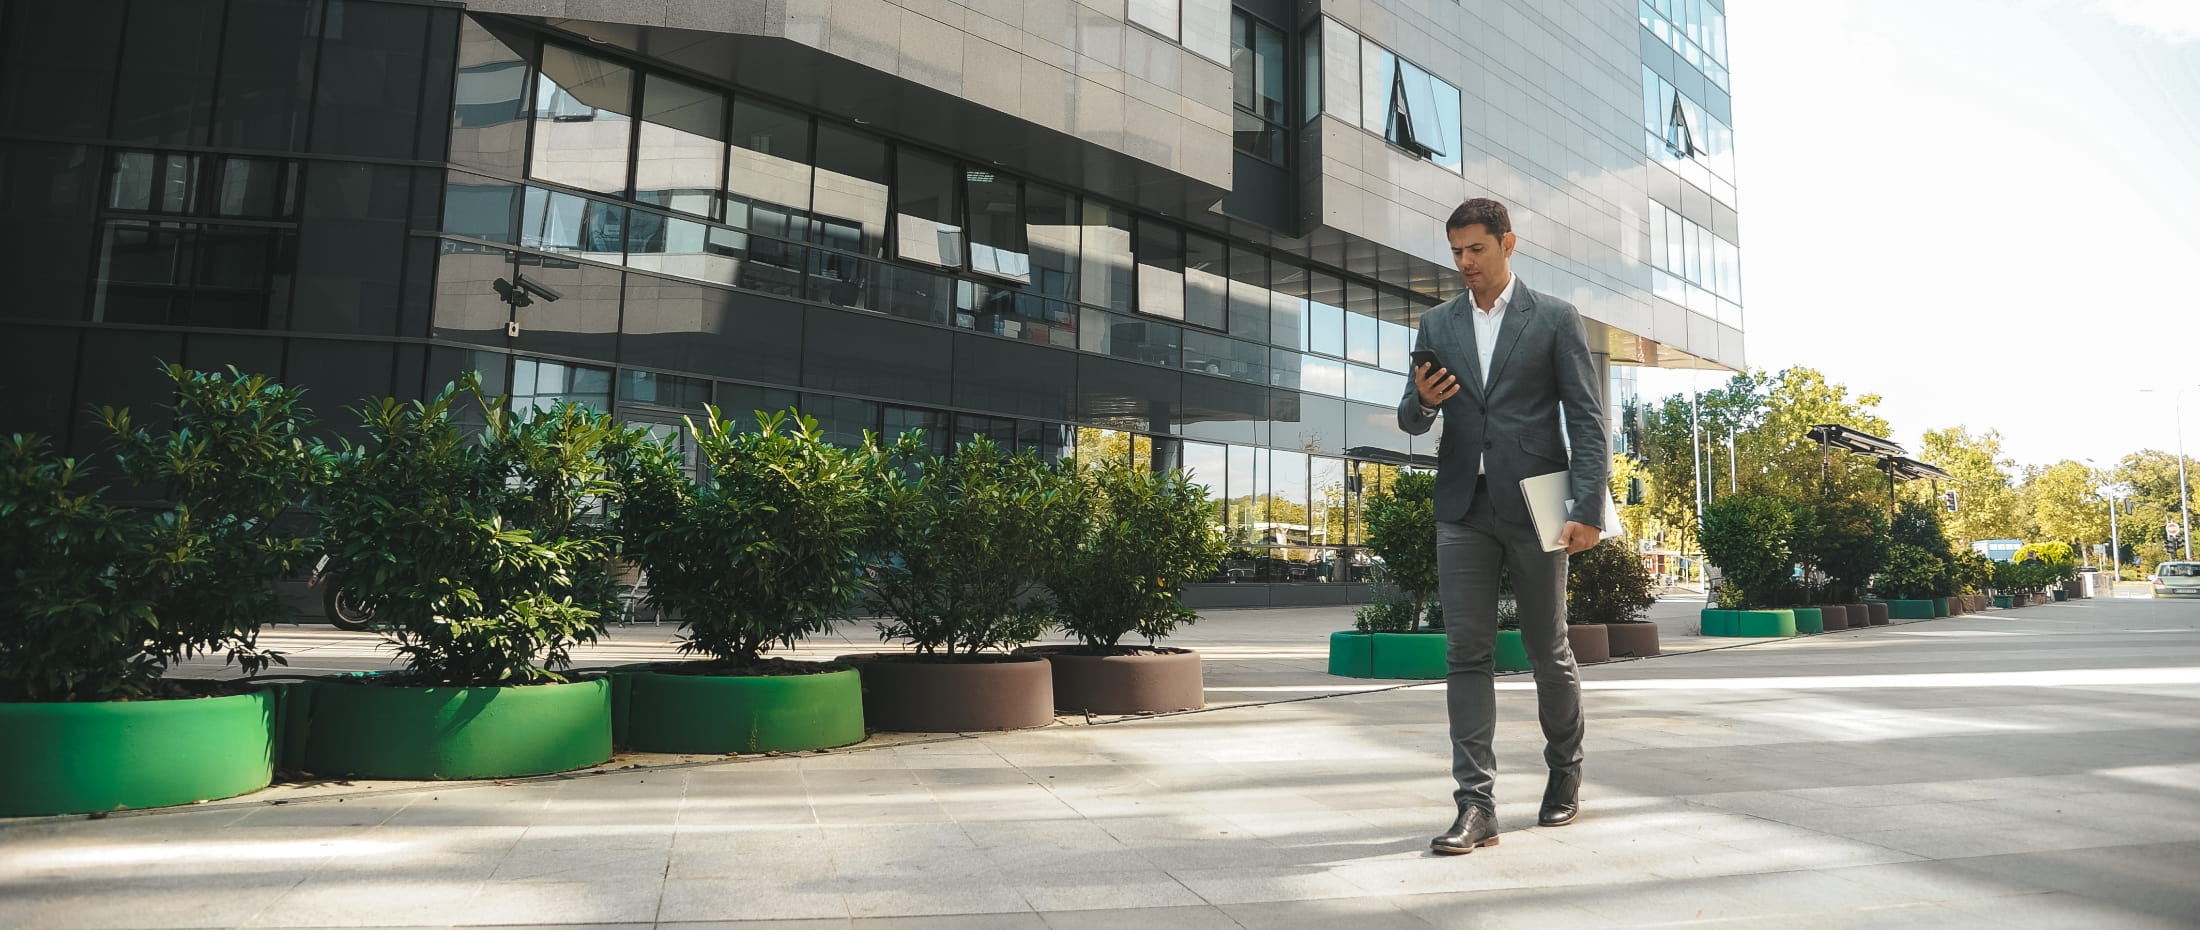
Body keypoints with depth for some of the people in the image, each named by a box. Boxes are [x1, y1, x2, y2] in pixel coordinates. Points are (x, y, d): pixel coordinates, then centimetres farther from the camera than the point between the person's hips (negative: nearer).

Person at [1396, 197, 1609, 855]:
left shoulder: (1555, 319, 4)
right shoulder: (1438, 325, 13)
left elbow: (1587, 419, -2)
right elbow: (1413, 422, 13)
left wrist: (1589, 509, -12)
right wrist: (1422, 401, -12)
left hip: (1534, 504, -2)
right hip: (1462, 506, 3)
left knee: (1548, 650, 9)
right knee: (1467, 652, -3)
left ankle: (1565, 769, 33)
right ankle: (1476, 805, -1)